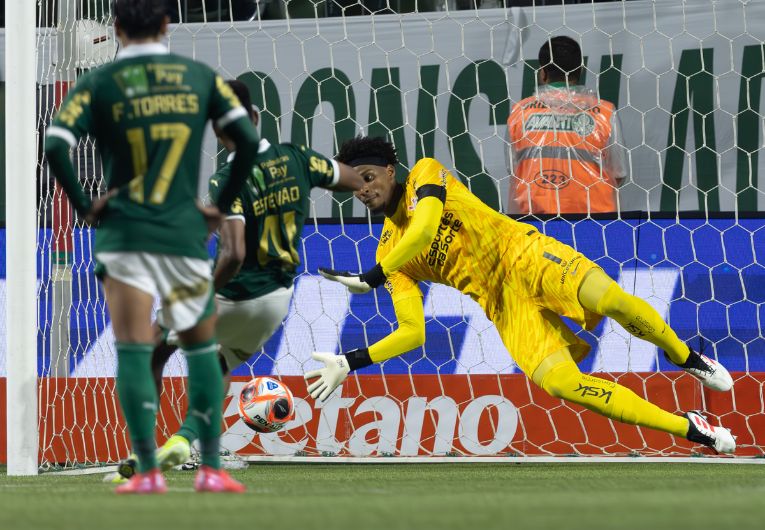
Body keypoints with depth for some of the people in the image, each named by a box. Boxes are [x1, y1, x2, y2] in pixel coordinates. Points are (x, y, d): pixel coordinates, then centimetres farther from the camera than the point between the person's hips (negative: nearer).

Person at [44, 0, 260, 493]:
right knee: (202, 350, 13)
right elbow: (249, 140, -1)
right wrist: (223, 205, 7)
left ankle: (149, 471, -7)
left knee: (133, 352, -2)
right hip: (186, 233, 2)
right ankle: (211, 468, 10)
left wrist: (84, 205, -2)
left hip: (124, 232, -2)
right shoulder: (201, 77, 6)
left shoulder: (97, 84, 0)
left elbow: (56, 146, -14)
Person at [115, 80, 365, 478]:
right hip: (278, 299, 6)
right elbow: (358, 181, 7)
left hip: (233, 295, -6)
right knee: (218, 367, 28)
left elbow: (233, 254, -31)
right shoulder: (295, 158, -7)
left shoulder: (227, 181, -22)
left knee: (154, 352, 13)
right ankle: (185, 438, 7)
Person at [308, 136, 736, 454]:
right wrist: (349, 364, -4)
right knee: (559, 382, -21)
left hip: (520, 253, -2)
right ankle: (690, 429, -14)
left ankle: (687, 358, 2)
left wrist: (371, 279, -22)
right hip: (501, 303, 3)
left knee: (611, 299, -29)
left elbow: (425, 228, -18)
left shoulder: (425, 173, 3)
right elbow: (412, 334, 7)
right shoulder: (390, 253, 10)